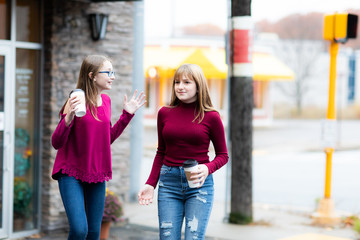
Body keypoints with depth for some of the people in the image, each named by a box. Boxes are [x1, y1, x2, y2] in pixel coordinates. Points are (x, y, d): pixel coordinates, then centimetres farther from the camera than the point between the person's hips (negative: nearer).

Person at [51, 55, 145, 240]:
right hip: (71, 172, -6)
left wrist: (127, 114, 11)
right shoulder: (76, 101, -14)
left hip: (97, 174, 6)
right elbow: (56, 143, -16)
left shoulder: (106, 100, 6)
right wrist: (68, 119, -33)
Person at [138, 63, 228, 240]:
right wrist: (150, 184, 6)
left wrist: (207, 169, -15)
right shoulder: (165, 113, 6)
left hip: (199, 185, -2)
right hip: (169, 182, 3)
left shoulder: (211, 117, -3)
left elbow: (223, 155, 5)